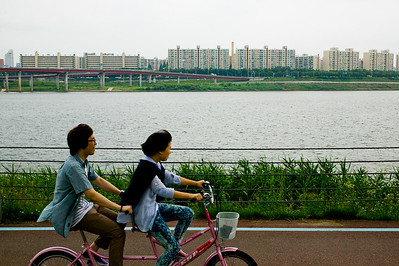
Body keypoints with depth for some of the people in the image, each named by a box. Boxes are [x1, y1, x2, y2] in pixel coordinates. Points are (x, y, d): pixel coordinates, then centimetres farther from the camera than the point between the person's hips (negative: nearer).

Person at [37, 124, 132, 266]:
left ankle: (91, 251, 20)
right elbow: (92, 195, -30)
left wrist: (122, 193, 7)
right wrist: (121, 208, -29)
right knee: (118, 232, -15)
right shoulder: (73, 166, -25)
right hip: (73, 215, -10)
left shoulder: (83, 162, 7)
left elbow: (99, 181, 15)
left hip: (81, 205, 10)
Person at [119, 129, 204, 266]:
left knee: (187, 213, 7)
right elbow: (163, 191, -26)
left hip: (153, 207, 10)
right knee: (172, 248, -11)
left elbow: (172, 178, 18)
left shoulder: (155, 165, 7)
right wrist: (191, 196, -24)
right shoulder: (147, 167, -24)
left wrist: (196, 183, 18)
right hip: (146, 215, -10)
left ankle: (175, 245, 19)